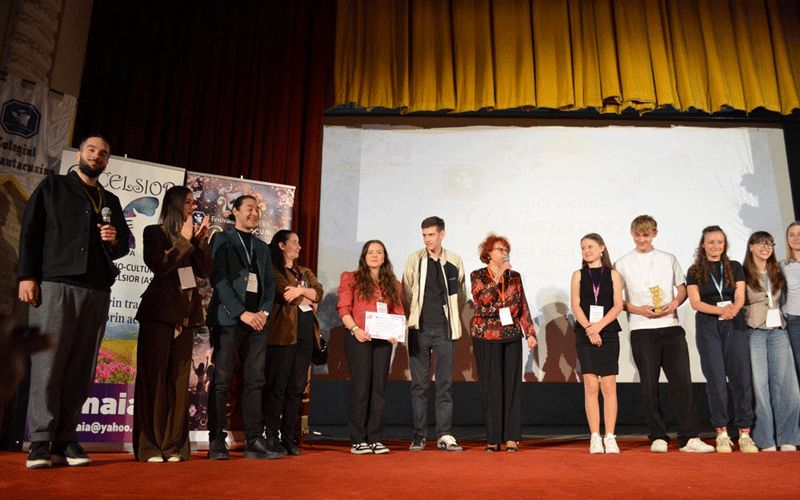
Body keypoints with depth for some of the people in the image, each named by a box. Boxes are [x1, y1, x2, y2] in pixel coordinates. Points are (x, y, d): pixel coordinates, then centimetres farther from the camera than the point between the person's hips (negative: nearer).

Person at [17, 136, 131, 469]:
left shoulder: (111, 201, 24)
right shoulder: (52, 187, 13)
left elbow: (124, 244, 24)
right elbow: (30, 231, 4)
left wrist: (115, 239, 0)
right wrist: (27, 275, -7)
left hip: (98, 291, 4)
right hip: (56, 284, -3)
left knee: (81, 369, 0)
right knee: (48, 363, -7)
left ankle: (65, 440, 5)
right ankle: (40, 443, -1)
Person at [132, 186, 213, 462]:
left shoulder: (193, 235, 17)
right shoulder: (154, 232, 4)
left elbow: (206, 271, 7)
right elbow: (158, 266, -11)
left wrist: (201, 240, -2)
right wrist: (184, 241, -8)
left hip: (186, 313, 5)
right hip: (159, 311, -5)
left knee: (179, 379, 3)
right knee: (154, 377, -4)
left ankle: (174, 446, 8)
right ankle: (149, 446, 2)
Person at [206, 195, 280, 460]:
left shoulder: (262, 247, 22)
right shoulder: (222, 239, 5)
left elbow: (270, 282, 16)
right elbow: (219, 279, -6)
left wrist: (264, 311, -2)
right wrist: (242, 312, -13)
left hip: (257, 321, 5)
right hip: (228, 319, -5)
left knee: (255, 381, 2)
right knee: (222, 381, -2)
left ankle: (254, 441, 5)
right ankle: (216, 442, 5)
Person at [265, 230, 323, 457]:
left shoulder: (305, 272, 24)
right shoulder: (274, 271, 2)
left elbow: (319, 292, 8)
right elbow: (286, 294, -11)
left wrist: (301, 291, -10)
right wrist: (309, 299, 2)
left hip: (305, 333, 6)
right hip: (283, 333, -6)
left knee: (297, 388, 5)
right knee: (278, 386, -4)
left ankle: (289, 437, 12)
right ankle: (272, 438, 3)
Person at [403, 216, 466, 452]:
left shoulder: (454, 262, 7)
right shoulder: (414, 260, 3)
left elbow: (461, 295, 15)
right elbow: (406, 293, 8)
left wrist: (453, 318, 10)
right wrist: (413, 317, 6)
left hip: (444, 329, 1)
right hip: (420, 329, -1)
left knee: (445, 383, 1)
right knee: (419, 384, 3)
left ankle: (444, 435, 7)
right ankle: (419, 436, 11)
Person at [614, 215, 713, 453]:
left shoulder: (669, 259, 14)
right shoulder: (622, 264, 7)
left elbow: (682, 288, 16)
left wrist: (675, 303, -5)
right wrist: (638, 309, -10)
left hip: (671, 326, 2)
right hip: (642, 330, -2)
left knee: (682, 382, -4)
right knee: (649, 385, 0)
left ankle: (689, 438, 3)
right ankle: (658, 437, 9)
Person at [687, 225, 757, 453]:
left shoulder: (735, 268, 11)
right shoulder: (695, 271, 7)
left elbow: (740, 297, 0)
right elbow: (695, 302, -3)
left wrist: (733, 309, -23)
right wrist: (720, 310, -20)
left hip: (734, 325, 1)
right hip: (707, 326, -1)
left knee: (741, 377, -4)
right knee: (716, 379, -1)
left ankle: (744, 432, 4)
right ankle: (721, 432, 7)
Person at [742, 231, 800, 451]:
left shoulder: (777, 272, 15)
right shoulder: (743, 274, -1)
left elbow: (782, 300, 22)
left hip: (778, 331, 4)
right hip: (754, 333, -4)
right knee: (759, 384, -4)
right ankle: (766, 441, 4)